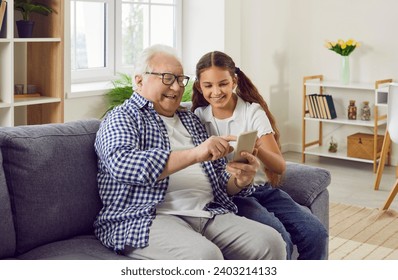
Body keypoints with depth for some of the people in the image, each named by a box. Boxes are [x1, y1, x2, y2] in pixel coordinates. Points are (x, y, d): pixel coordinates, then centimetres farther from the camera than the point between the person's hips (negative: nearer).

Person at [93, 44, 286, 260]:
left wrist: (239, 181, -2)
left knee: (271, 241, -19)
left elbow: (219, 180, 23)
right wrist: (194, 155, -25)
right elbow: (122, 164, -17)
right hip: (146, 218, -6)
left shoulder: (191, 120, 25)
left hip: (208, 215, 6)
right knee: (204, 255, -35)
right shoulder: (122, 118, 6)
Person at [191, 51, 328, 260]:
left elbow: (280, 166, -6)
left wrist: (258, 149, -28)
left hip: (262, 187, 2)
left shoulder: (253, 111, 0)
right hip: (228, 193, -2)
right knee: (279, 239, -28)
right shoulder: (197, 118, 4)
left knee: (316, 233, -19)